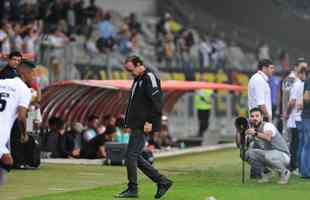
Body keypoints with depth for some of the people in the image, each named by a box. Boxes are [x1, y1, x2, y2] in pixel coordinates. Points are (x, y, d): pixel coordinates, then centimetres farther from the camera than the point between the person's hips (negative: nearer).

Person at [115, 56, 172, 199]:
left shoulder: (149, 78, -12)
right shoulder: (137, 79, 19)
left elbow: (157, 102, -19)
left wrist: (150, 122, -22)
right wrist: (129, 122, 17)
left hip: (143, 126, -10)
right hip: (136, 125, 10)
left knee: (131, 155, -8)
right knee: (135, 157, 9)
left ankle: (132, 189, -1)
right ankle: (162, 182, 14)